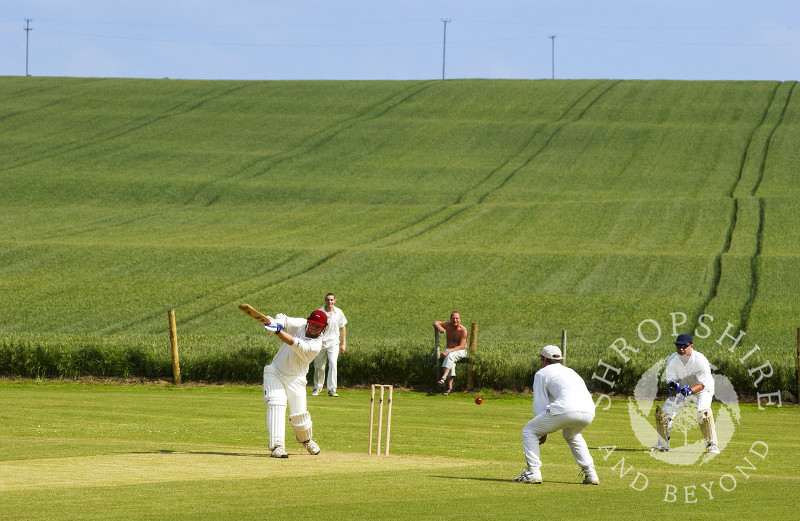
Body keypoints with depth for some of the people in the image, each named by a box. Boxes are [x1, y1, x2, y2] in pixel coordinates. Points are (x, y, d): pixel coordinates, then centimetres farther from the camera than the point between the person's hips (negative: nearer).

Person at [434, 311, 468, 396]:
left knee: (450, 356, -37)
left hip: (461, 351, -3)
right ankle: (450, 387, -41)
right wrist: (438, 326, -14)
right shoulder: (448, 325, 0)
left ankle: (444, 377, -52)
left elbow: (462, 346, -17)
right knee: (451, 362, -32)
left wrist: (449, 351, -29)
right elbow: (435, 323, 12)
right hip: (449, 350, 3)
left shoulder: (463, 330, -13)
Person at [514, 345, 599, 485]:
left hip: (566, 409, -6)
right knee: (571, 435, 38)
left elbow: (540, 405, 11)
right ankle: (590, 474, 25)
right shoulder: (571, 372, 37)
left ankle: (533, 472, -1)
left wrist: (543, 432, 22)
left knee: (529, 431, 12)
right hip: (589, 412, 6)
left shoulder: (542, 373, 17)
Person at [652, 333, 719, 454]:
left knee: (703, 411, -33)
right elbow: (670, 379, -11)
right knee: (663, 412, -5)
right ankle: (663, 444, 13)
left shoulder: (700, 360, -28)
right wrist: (672, 386, -36)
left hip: (702, 390, -5)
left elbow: (703, 384, -28)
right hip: (682, 390, 5)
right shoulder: (672, 360, -15)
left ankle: (711, 445, -22)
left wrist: (690, 390, -46)